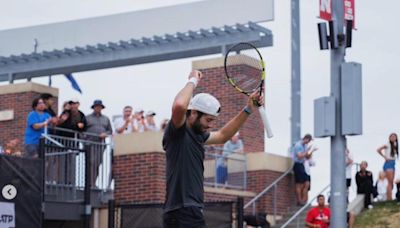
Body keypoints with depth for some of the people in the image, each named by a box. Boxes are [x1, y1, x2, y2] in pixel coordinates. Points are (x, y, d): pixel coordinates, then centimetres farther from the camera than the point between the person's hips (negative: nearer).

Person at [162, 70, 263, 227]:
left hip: (189, 212, 10)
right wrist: (192, 81, -14)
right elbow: (179, 106, -30)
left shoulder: (197, 135, 16)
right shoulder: (177, 132, -10)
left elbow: (222, 135, 32)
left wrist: (248, 110, 26)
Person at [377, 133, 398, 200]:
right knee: (390, 182, -12)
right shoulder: (387, 145, -8)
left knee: (391, 183, 8)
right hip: (388, 164, -8)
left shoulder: (395, 145, 13)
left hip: (393, 164, 8)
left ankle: (389, 198, 12)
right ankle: (389, 198, -14)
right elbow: (378, 150, -14)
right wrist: (385, 157, -11)